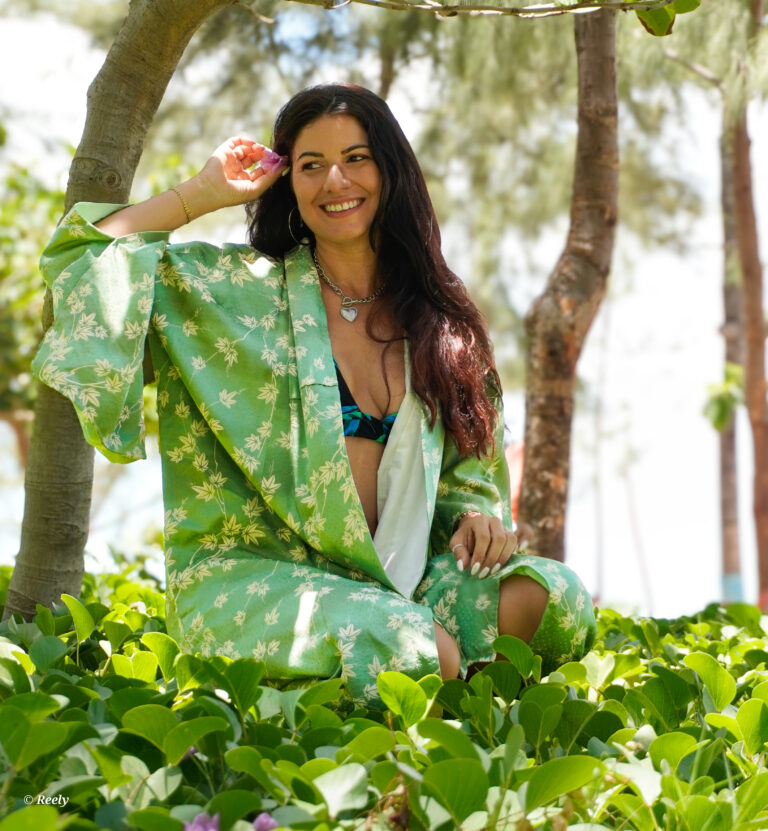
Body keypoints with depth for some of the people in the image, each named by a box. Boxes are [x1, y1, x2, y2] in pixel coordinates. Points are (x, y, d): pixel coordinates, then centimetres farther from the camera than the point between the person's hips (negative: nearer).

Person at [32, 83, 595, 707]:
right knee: (425, 652, -32)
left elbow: (465, 469, 20)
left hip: (381, 579, 4)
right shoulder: (241, 288, 4)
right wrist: (207, 192, 1)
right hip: (246, 576, -4)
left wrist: (476, 514, -3)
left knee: (551, 596, -21)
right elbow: (80, 257, -3)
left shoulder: (436, 321, 14)